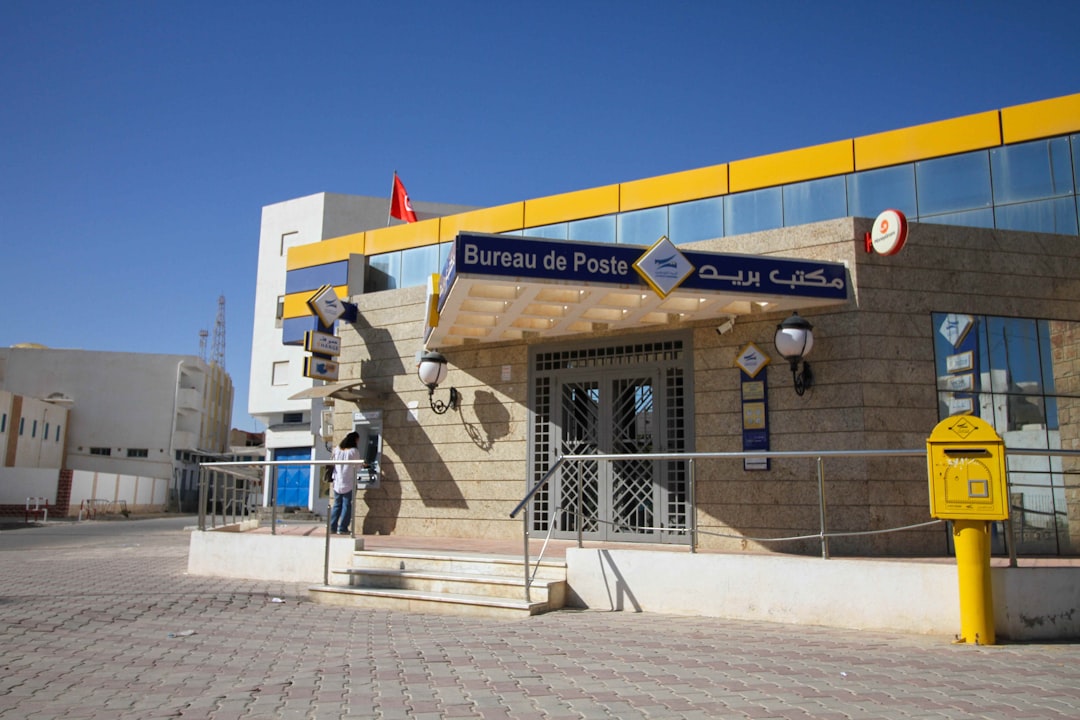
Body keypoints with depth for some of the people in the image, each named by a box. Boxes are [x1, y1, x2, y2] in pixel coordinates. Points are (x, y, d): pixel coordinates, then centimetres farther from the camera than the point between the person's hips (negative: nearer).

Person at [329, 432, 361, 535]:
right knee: (347, 506, -1)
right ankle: (342, 528, -3)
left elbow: (334, 464, 11)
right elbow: (357, 468, -5)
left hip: (337, 483, 5)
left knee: (337, 505, 11)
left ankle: (332, 527, 9)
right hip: (349, 483, -5)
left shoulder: (337, 450, 7)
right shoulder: (354, 451, -9)